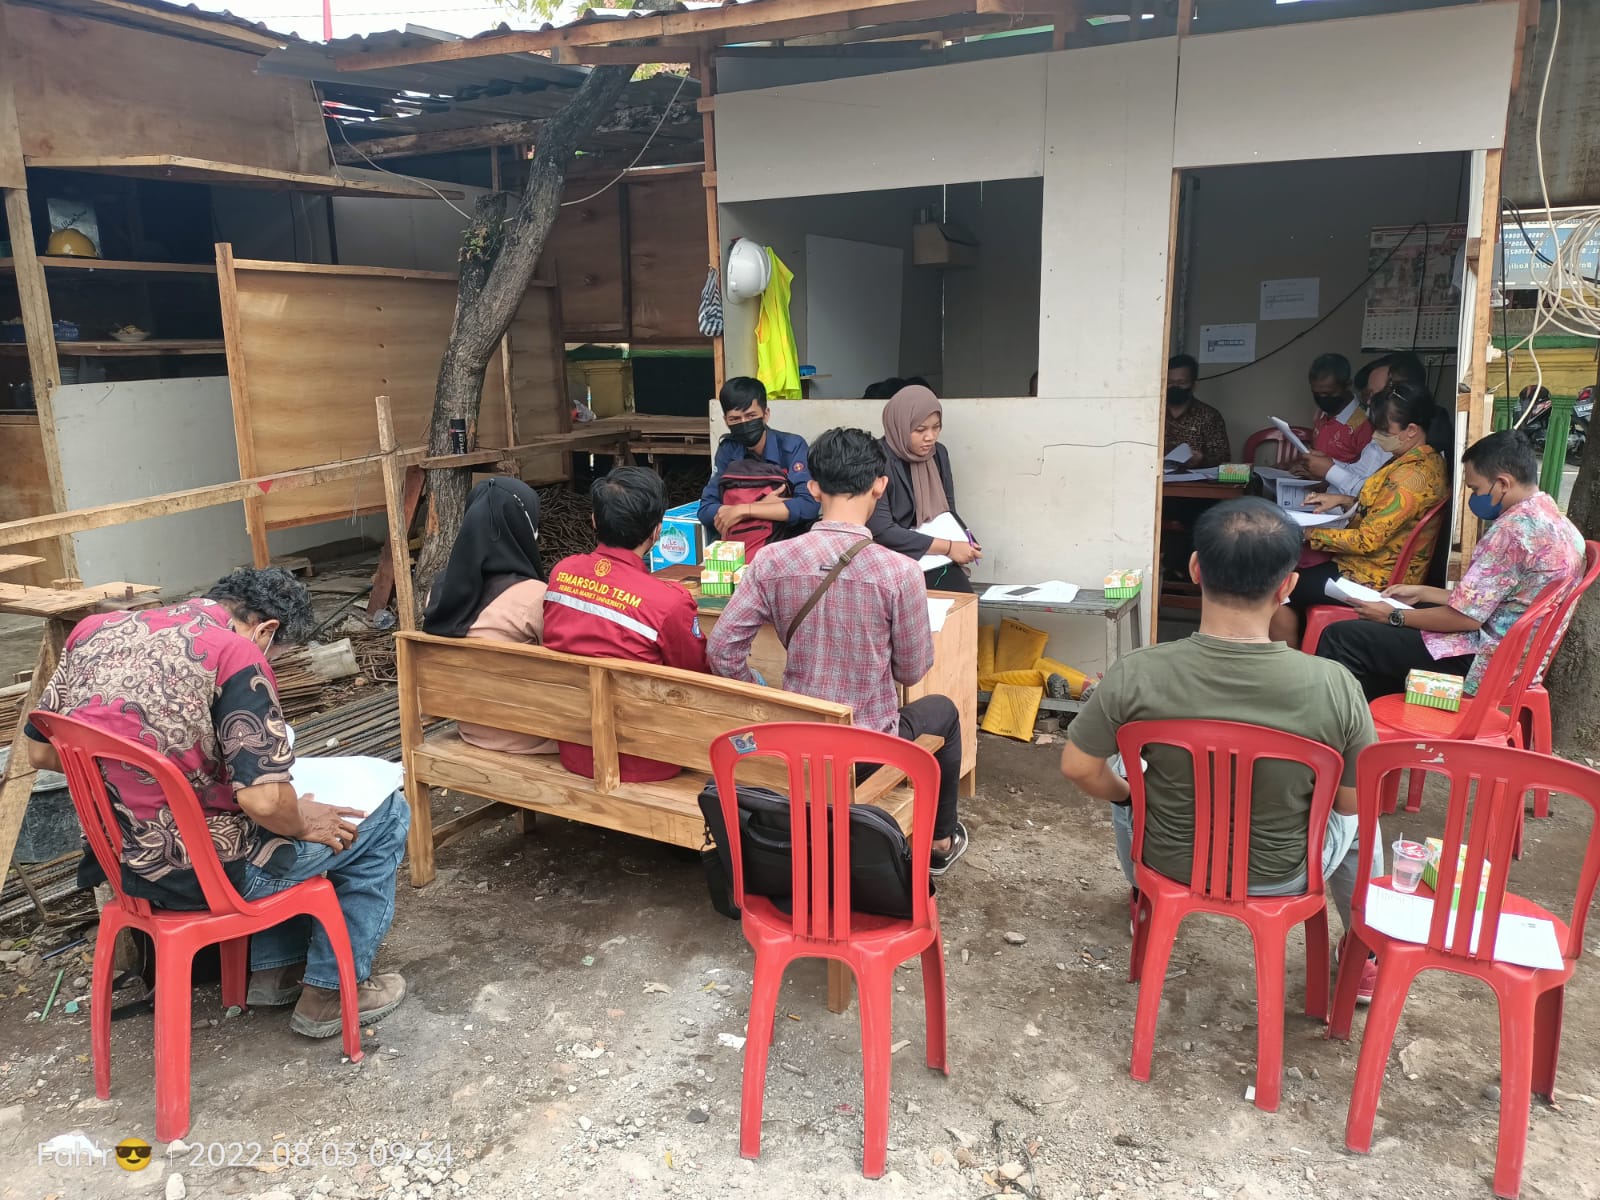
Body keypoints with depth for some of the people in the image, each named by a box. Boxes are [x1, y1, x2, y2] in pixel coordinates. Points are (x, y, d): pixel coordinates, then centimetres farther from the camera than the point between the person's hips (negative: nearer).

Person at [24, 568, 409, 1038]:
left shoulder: (95, 630, 2)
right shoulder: (236, 653, -20)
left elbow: (41, 752, 11)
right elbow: (263, 800, -26)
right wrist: (304, 822, -5)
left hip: (120, 860, 8)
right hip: (202, 872, -8)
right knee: (385, 815, 10)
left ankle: (274, 968, 33)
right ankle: (331, 991, 17)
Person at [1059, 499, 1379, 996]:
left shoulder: (1137, 675, -28)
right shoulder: (1334, 687, -27)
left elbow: (1079, 768, -15)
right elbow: (1351, 801, -11)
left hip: (1169, 864, 0)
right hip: (1281, 878, 0)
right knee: (1353, 819, 33)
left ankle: (1144, 900, 56)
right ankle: (1369, 958, 48)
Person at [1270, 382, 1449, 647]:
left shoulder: (1413, 475, -25)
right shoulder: (1424, 459, 6)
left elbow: (1368, 540, -24)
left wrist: (1310, 533, -15)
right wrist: (1343, 500, 5)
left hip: (1376, 579, -10)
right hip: (1377, 564, 10)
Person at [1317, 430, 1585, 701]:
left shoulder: (1513, 529, -23)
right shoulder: (1557, 522, 10)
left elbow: (1466, 616, -22)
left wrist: (1393, 616, -9)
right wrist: (1421, 593, 16)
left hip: (1481, 661, -11)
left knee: (1341, 638, -10)